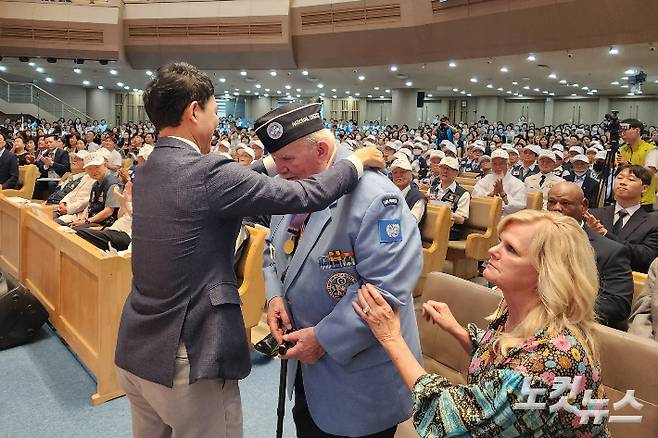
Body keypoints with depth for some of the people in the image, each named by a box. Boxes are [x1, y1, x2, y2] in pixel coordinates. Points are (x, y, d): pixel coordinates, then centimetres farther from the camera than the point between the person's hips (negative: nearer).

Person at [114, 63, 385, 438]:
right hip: (188, 360, -8)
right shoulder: (208, 172, -21)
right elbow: (305, 195, -19)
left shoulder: (146, 172, 5)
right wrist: (357, 161, -4)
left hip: (135, 352, 8)